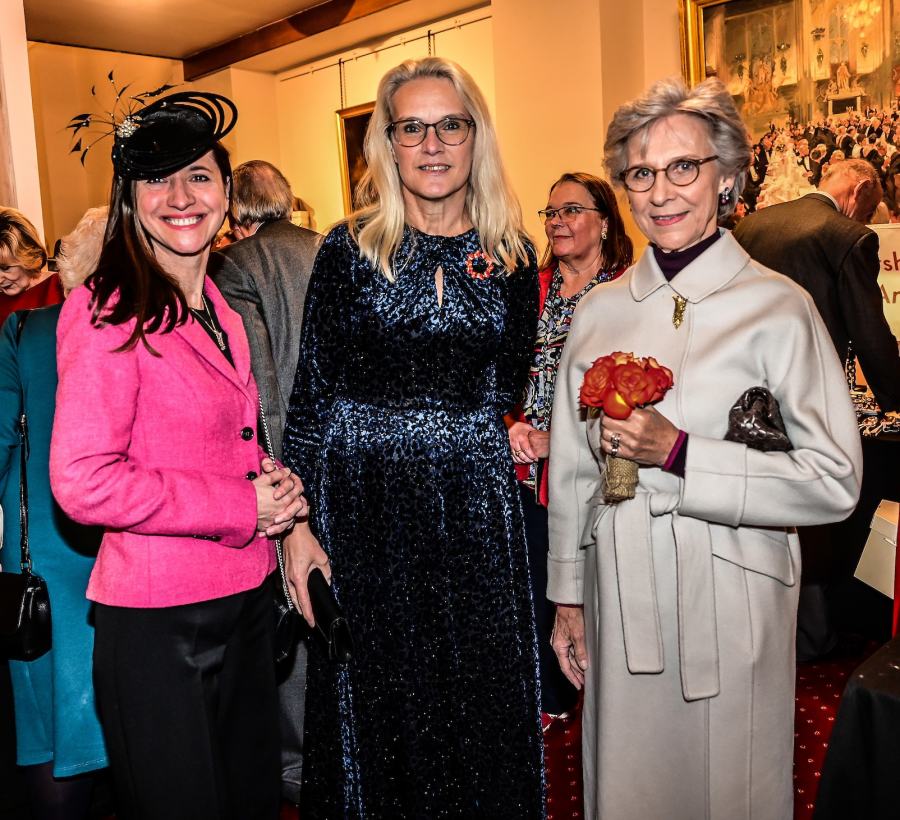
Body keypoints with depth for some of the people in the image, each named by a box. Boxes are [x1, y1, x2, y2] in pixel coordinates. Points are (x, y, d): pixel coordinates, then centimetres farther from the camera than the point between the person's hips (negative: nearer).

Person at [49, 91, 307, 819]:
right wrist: (239, 508, -17)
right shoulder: (111, 314, -15)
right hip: (159, 621, -7)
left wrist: (274, 488, 1)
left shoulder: (221, 314, 11)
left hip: (245, 600, 8)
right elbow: (82, 481, -22)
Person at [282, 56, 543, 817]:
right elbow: (309, 393, -4)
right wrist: (297, 523, -8)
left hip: (475, 497, 2)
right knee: (376, 694, 12)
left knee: (482, 694, 12)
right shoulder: (350, 248, -4)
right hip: (363, 493, -1)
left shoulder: (511, 254, 3)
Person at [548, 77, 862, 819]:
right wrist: (568, 596, 11)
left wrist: (678, 452, -20)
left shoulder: (778, 306, -8)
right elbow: (572, 470, 9)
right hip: (620, 606, 4)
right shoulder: (599, 310, 3)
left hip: (730, 610, -3)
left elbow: (834, 481, -11)